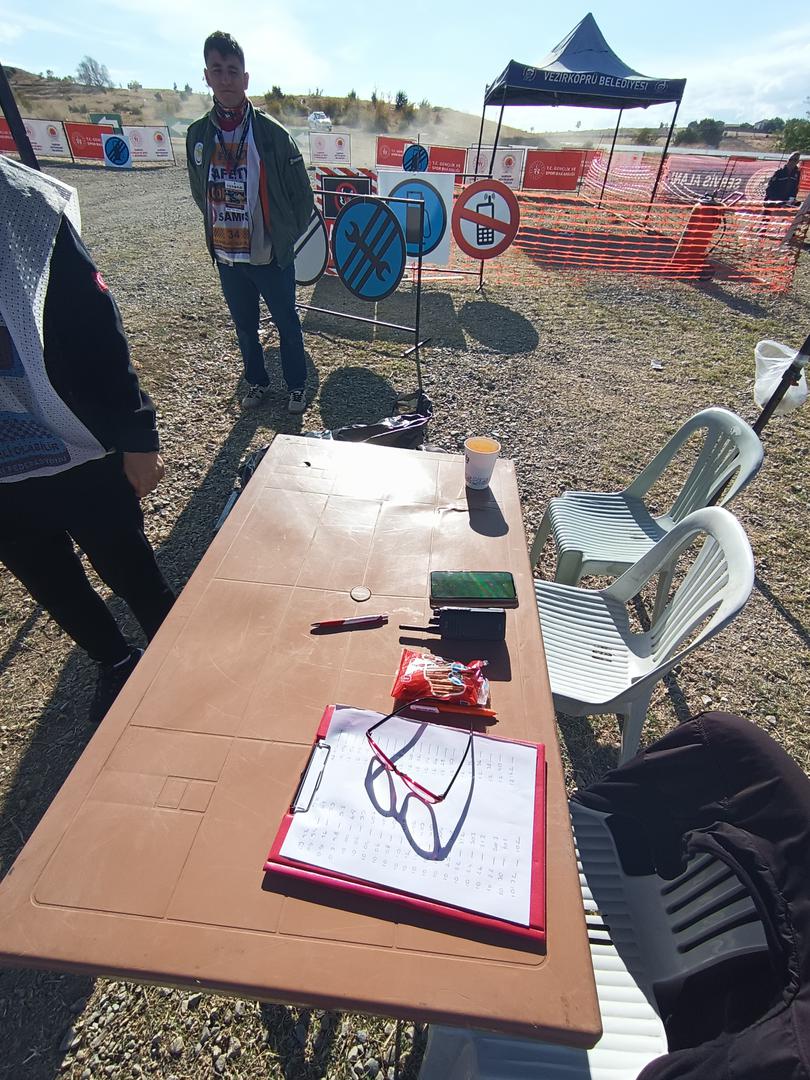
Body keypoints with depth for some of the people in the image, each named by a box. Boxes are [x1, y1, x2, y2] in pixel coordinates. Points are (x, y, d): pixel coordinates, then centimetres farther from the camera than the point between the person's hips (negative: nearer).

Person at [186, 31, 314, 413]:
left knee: (287, 324, 6)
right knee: (244, 326, 13)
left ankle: (296, 385, 22)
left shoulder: (271, 132, -6)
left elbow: (301, 195, -2)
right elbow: (199, 192, 15)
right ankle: (256, 381, 32)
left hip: (270, 256, -4)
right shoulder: (197, 133, 4)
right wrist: (218, 231, 11)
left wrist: (286, 238, 0)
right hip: (226, 256, 4)